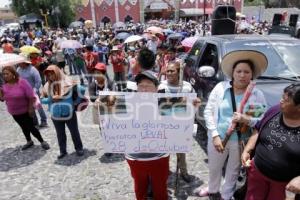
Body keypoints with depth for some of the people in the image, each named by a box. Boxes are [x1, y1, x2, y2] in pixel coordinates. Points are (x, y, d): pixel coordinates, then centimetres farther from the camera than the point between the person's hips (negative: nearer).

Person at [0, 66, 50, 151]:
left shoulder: (22, 82, -20)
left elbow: (31, 96, -20)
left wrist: (30, 108, -21)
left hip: (25, 111, -6)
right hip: (14, 112, 6)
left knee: (31, 127, -1)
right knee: (24, 127, 20)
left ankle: (42, 141, 15)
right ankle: (29, 141, 39)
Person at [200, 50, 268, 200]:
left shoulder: (258, 95, -8)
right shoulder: (220, 87, -9)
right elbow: (208, 111, -8)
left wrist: (247, 119, -26)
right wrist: (215, 135, -14)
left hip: (241, 141, 0)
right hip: (218, 137, 1)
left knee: (233, 170, 20)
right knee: (214, 167, 22)